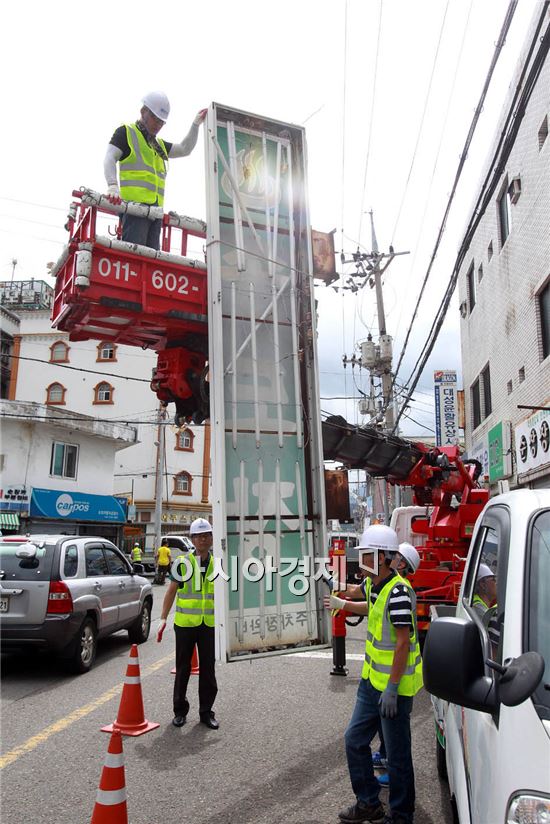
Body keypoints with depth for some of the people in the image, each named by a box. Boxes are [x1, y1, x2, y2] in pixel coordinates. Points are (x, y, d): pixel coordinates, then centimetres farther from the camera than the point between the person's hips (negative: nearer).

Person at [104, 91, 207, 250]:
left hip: (155, 209, 7)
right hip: (134, 203, -7)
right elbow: (110, 159, -2)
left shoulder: (160, 144, 31)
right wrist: (113, 185, -20)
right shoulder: (125, 132, 11)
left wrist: (196, 124, 28)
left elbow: (185, 149, 35)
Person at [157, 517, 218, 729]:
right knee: (183, 668, 10)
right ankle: (180, 710, 26)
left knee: (208, 669, 9)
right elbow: (171, 591, -2)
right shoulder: (183, 563, -4)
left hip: (209, 624, 2)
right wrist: (163, 618, -8)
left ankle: (206, 711, 23)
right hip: (185, 623, -2)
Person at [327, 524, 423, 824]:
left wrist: (391, 689, -23)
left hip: (394, 685, -9)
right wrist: (342, 604, 37)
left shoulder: (398, 592, -24)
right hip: (371, 679, 9)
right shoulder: (373, 585, 4)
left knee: (397, 755, 7)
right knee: (354, 740, 17)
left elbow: (403, 642, -24)